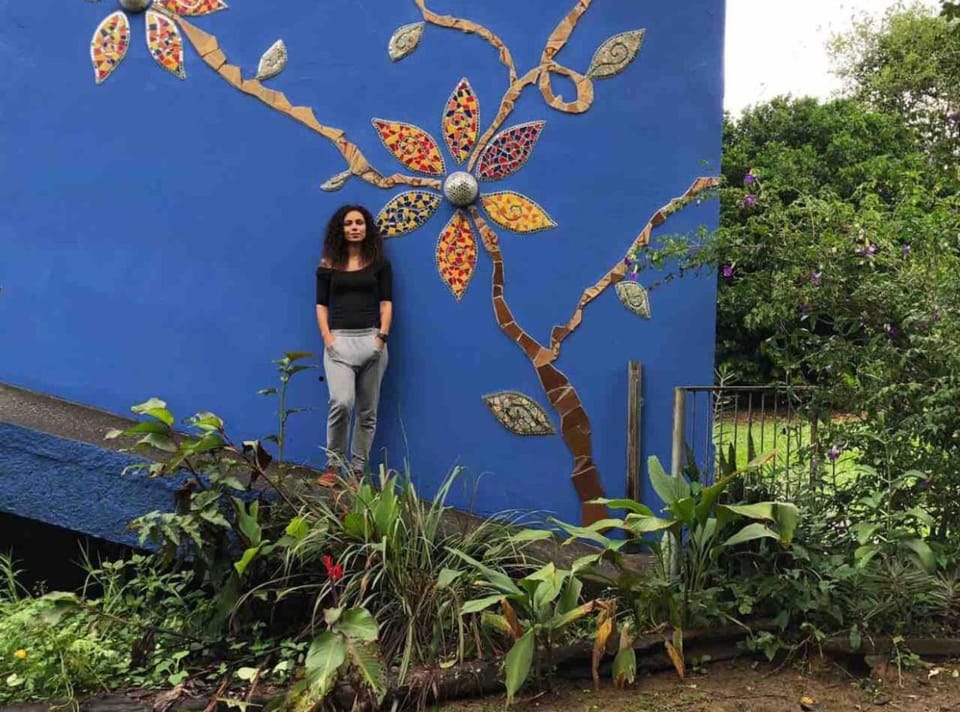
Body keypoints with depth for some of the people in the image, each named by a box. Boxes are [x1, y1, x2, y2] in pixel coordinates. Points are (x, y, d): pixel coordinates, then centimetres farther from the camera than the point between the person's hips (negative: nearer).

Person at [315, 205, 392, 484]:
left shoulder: (379, 263, 8)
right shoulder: (329, 264, 8)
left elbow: (386, 303, 4)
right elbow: (321, 305, 7)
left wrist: (381, 337, -8)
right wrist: (327, 338, -7)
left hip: (371, 340, 1)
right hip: (339, 340, -1)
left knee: (367, 411, 5)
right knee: (341, 403, -19)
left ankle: (357, 469, 15)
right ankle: (333, 464, -1)